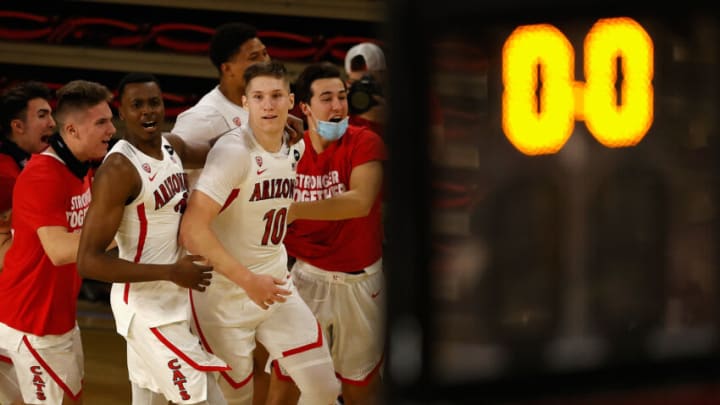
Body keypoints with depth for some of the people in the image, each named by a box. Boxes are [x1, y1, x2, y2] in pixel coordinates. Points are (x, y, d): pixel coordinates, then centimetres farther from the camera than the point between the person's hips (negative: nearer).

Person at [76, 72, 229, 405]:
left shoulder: (172, 147, 3)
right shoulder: (119, 169, -21)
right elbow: (89, 261, -24)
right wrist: (172, 272, -25)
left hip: (172, 301, 9)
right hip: (147, 308, -9)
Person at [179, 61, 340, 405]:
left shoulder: (294, 149, 2)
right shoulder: (234, 152, -21)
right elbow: (193, 229, -26)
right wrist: (248, 281, -26)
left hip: (275, 284, 7)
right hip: (225, 294, -7)